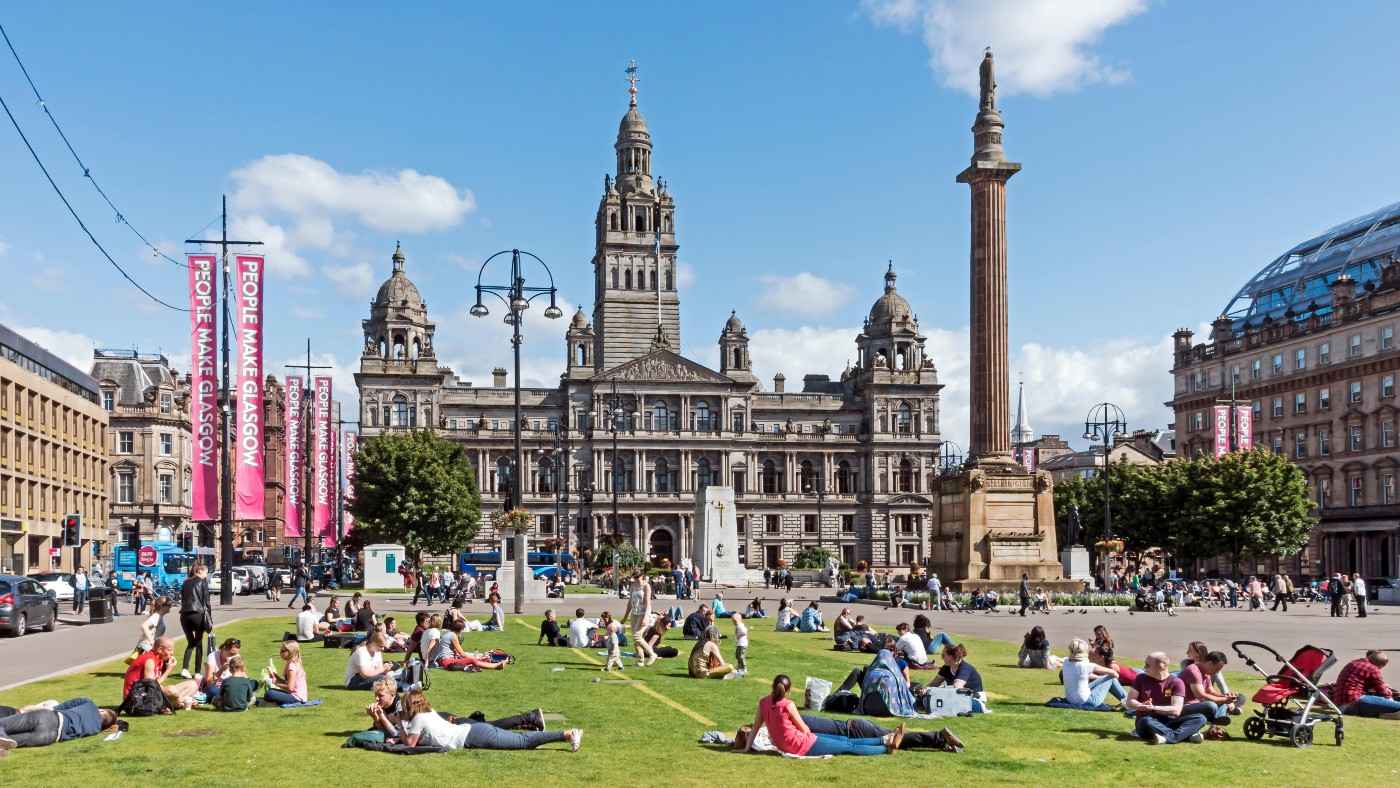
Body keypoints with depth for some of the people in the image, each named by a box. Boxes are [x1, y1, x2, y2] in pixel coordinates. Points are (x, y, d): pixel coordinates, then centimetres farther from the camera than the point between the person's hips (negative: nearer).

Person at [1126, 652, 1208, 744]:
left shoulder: (1176, 682, -1)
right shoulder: (1141, 678, 5)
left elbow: (1176, 710, -11)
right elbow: (1129, 702, 0)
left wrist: (1153, 708, -23)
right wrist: (1142, 706, -21)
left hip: (1169, 723, 1)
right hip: (1150, 723, -1)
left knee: (1200, 718, -21)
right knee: (1146, 721, -38)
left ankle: (1168, 737, -41)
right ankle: (1188, 734, -36)